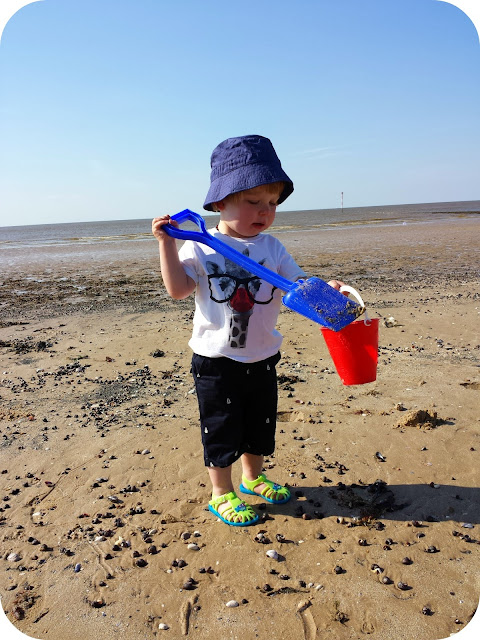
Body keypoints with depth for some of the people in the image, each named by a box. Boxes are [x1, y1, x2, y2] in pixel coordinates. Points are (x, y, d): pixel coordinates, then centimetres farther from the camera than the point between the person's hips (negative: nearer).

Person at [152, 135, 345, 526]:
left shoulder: (271, 247, 0)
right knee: (221, 430, 8)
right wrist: (166, 243, -19)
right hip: (216, 361, -4)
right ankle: (221, 493, 28)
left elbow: (298, 284, -5)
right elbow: (178, 289, -14)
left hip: (262, 358, 4)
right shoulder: (200, 247, -8)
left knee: (260, 425, 20)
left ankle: (252, 478, 44)